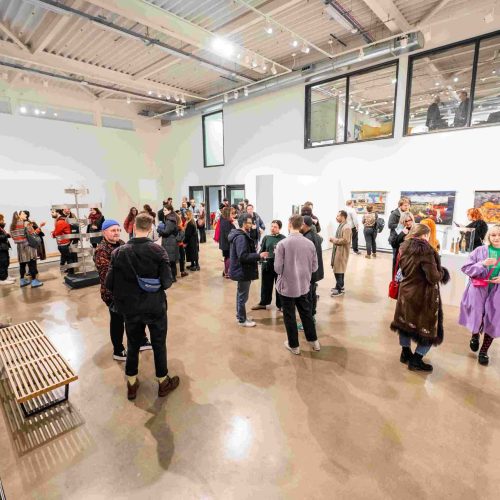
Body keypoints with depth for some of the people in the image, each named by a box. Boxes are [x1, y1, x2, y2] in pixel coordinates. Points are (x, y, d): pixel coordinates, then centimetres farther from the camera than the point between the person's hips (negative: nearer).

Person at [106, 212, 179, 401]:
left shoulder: (119, 252, -10)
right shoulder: (158, 250, -16)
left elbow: (110, 283, -8)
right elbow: (167, 282, -17)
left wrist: (123, 296, 11)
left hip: (131, 309, 2)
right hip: (156, 308, -2)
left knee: (133, 345, 20)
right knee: (159, 344, 16)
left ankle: (131, 385, 35)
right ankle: (163, 382, 33)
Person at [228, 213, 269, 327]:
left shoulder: (240, 235, 11)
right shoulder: (241, 237, -23)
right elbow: (243, 256, -30)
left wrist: (257, 255, 11)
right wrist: (259, 255, -25)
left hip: (241, 270, 11)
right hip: (243, 271, -11)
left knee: (240, 294, 21)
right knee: (243, 296, 2)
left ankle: (240, 315, 35)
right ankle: (242, 320, 15)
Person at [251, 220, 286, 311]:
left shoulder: (283, 238, -6)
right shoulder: (266, 237, 4)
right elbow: (262, 250, 8)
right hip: (267, 264, 3)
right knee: (266, 284, 15)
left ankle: (280, 304, 24)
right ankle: (263, 303, 30)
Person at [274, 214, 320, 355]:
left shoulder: (282, 244, -18)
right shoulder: (310, 243, -6)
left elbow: (278, 268, -16)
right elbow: (314, 267, 0)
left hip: (287, 286, -3)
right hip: (304, 286, 4)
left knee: (289, 317, 13)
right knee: (306, 313, 22)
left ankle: (294, 345, 26)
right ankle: (314, 341, 36)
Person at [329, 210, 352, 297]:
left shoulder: (346, 228, -18)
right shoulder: (341, 226, 12)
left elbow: (345, 240, -24)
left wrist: (334, 240, -17)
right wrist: (334, 239, 8)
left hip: (342, 252, -10)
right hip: (337, 250, 10)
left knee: (338, 270, -5)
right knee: (338, 270, 16)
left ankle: (340, 289, 5)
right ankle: (340, 286, 26)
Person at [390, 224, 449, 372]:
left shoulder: (404, 248, 3)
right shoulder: (425, 250, -20)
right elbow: (434, 277, -21)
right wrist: (442, 272, -2)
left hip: (406, 292, 7)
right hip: (423, 296, -7)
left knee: (406, 322, 21)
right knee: (428, 328, 9)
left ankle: (405, 353, 33)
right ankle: (416, 360, 14)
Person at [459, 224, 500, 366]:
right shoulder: (480, 250, -4)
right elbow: (466, 268, -7)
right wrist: (482, 264, -22)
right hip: (478, 290, -1)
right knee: (476, 317, 0)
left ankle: (484, 350, 28)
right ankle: (475, 335, 36)